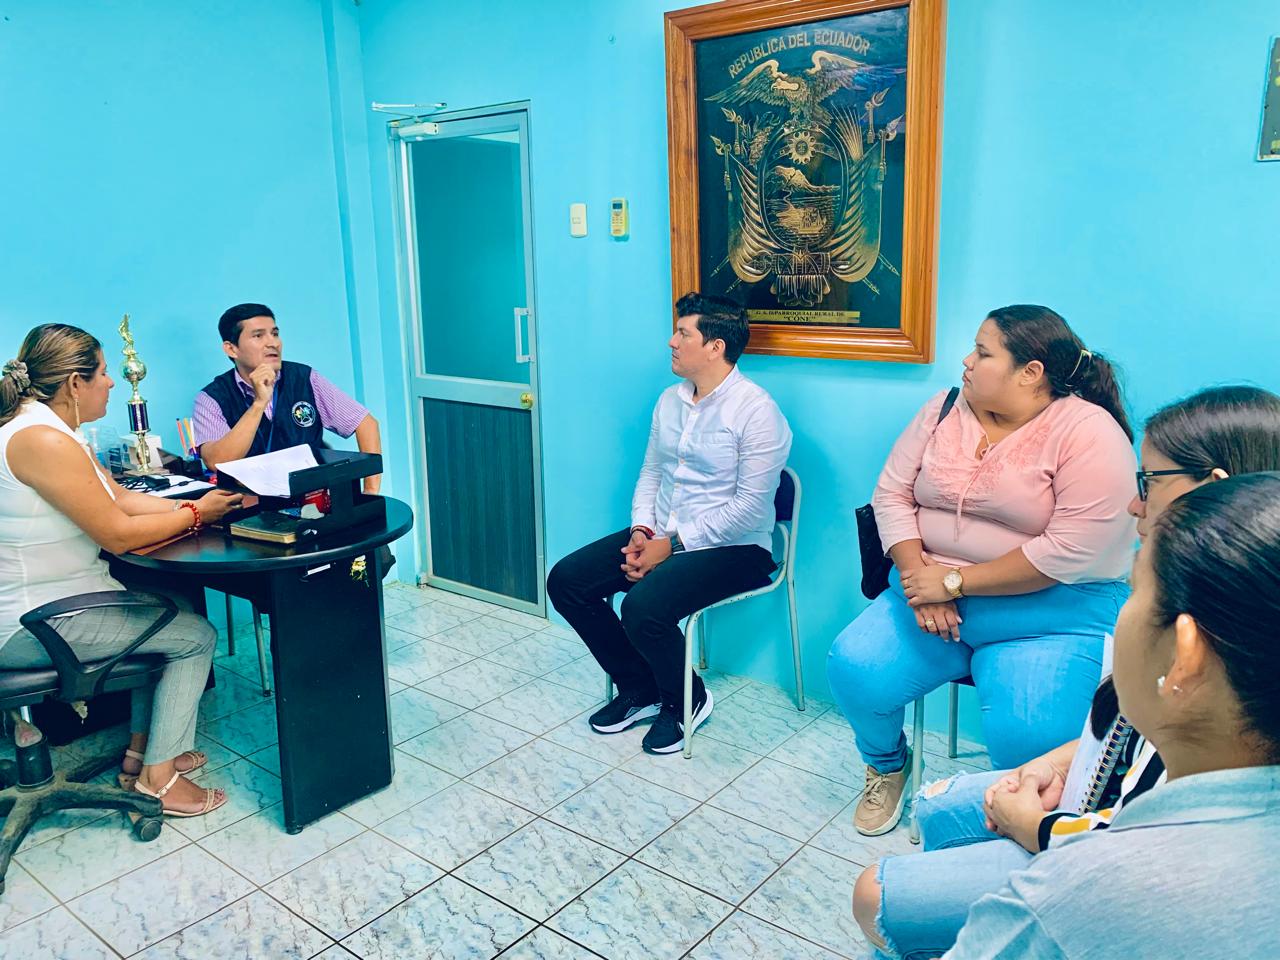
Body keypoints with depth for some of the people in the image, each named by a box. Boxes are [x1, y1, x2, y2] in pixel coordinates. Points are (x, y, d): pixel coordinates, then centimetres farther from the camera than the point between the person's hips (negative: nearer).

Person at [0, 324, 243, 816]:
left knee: (169, 615, 22)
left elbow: (122, 497, 9)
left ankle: (142, 751, 28)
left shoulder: (47, 428, 8)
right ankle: (157, 778, 8)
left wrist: (193, 503, 0)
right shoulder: (44, 441, -25)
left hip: (40, 603, 11)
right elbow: (118, 534, -22)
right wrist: (196, 514, -9)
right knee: (196, 635, -4)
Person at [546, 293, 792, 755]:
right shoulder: (670, 400, 9)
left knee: (643, 607, -32)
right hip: (662, 535, 8)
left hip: (732, 546, -8)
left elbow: (751, 506, -21)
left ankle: (686, 700, 2)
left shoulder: (755, 410, -16)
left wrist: (673, 545, -19)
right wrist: (641, 531, -4)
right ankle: (639, 689, 10)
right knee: (566, 580, -5)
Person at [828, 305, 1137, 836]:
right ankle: (887, 764, 17)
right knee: (853, 668, -18)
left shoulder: (1089, 432, -11)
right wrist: (919, 575, -12)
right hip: (931, 594, 5)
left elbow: (1071, 551, -19)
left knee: (1026, 735, -28)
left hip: (1051, 612, -4)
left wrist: (954, 581, -18)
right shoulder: (945, 409, 7)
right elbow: (892, 492, 4)